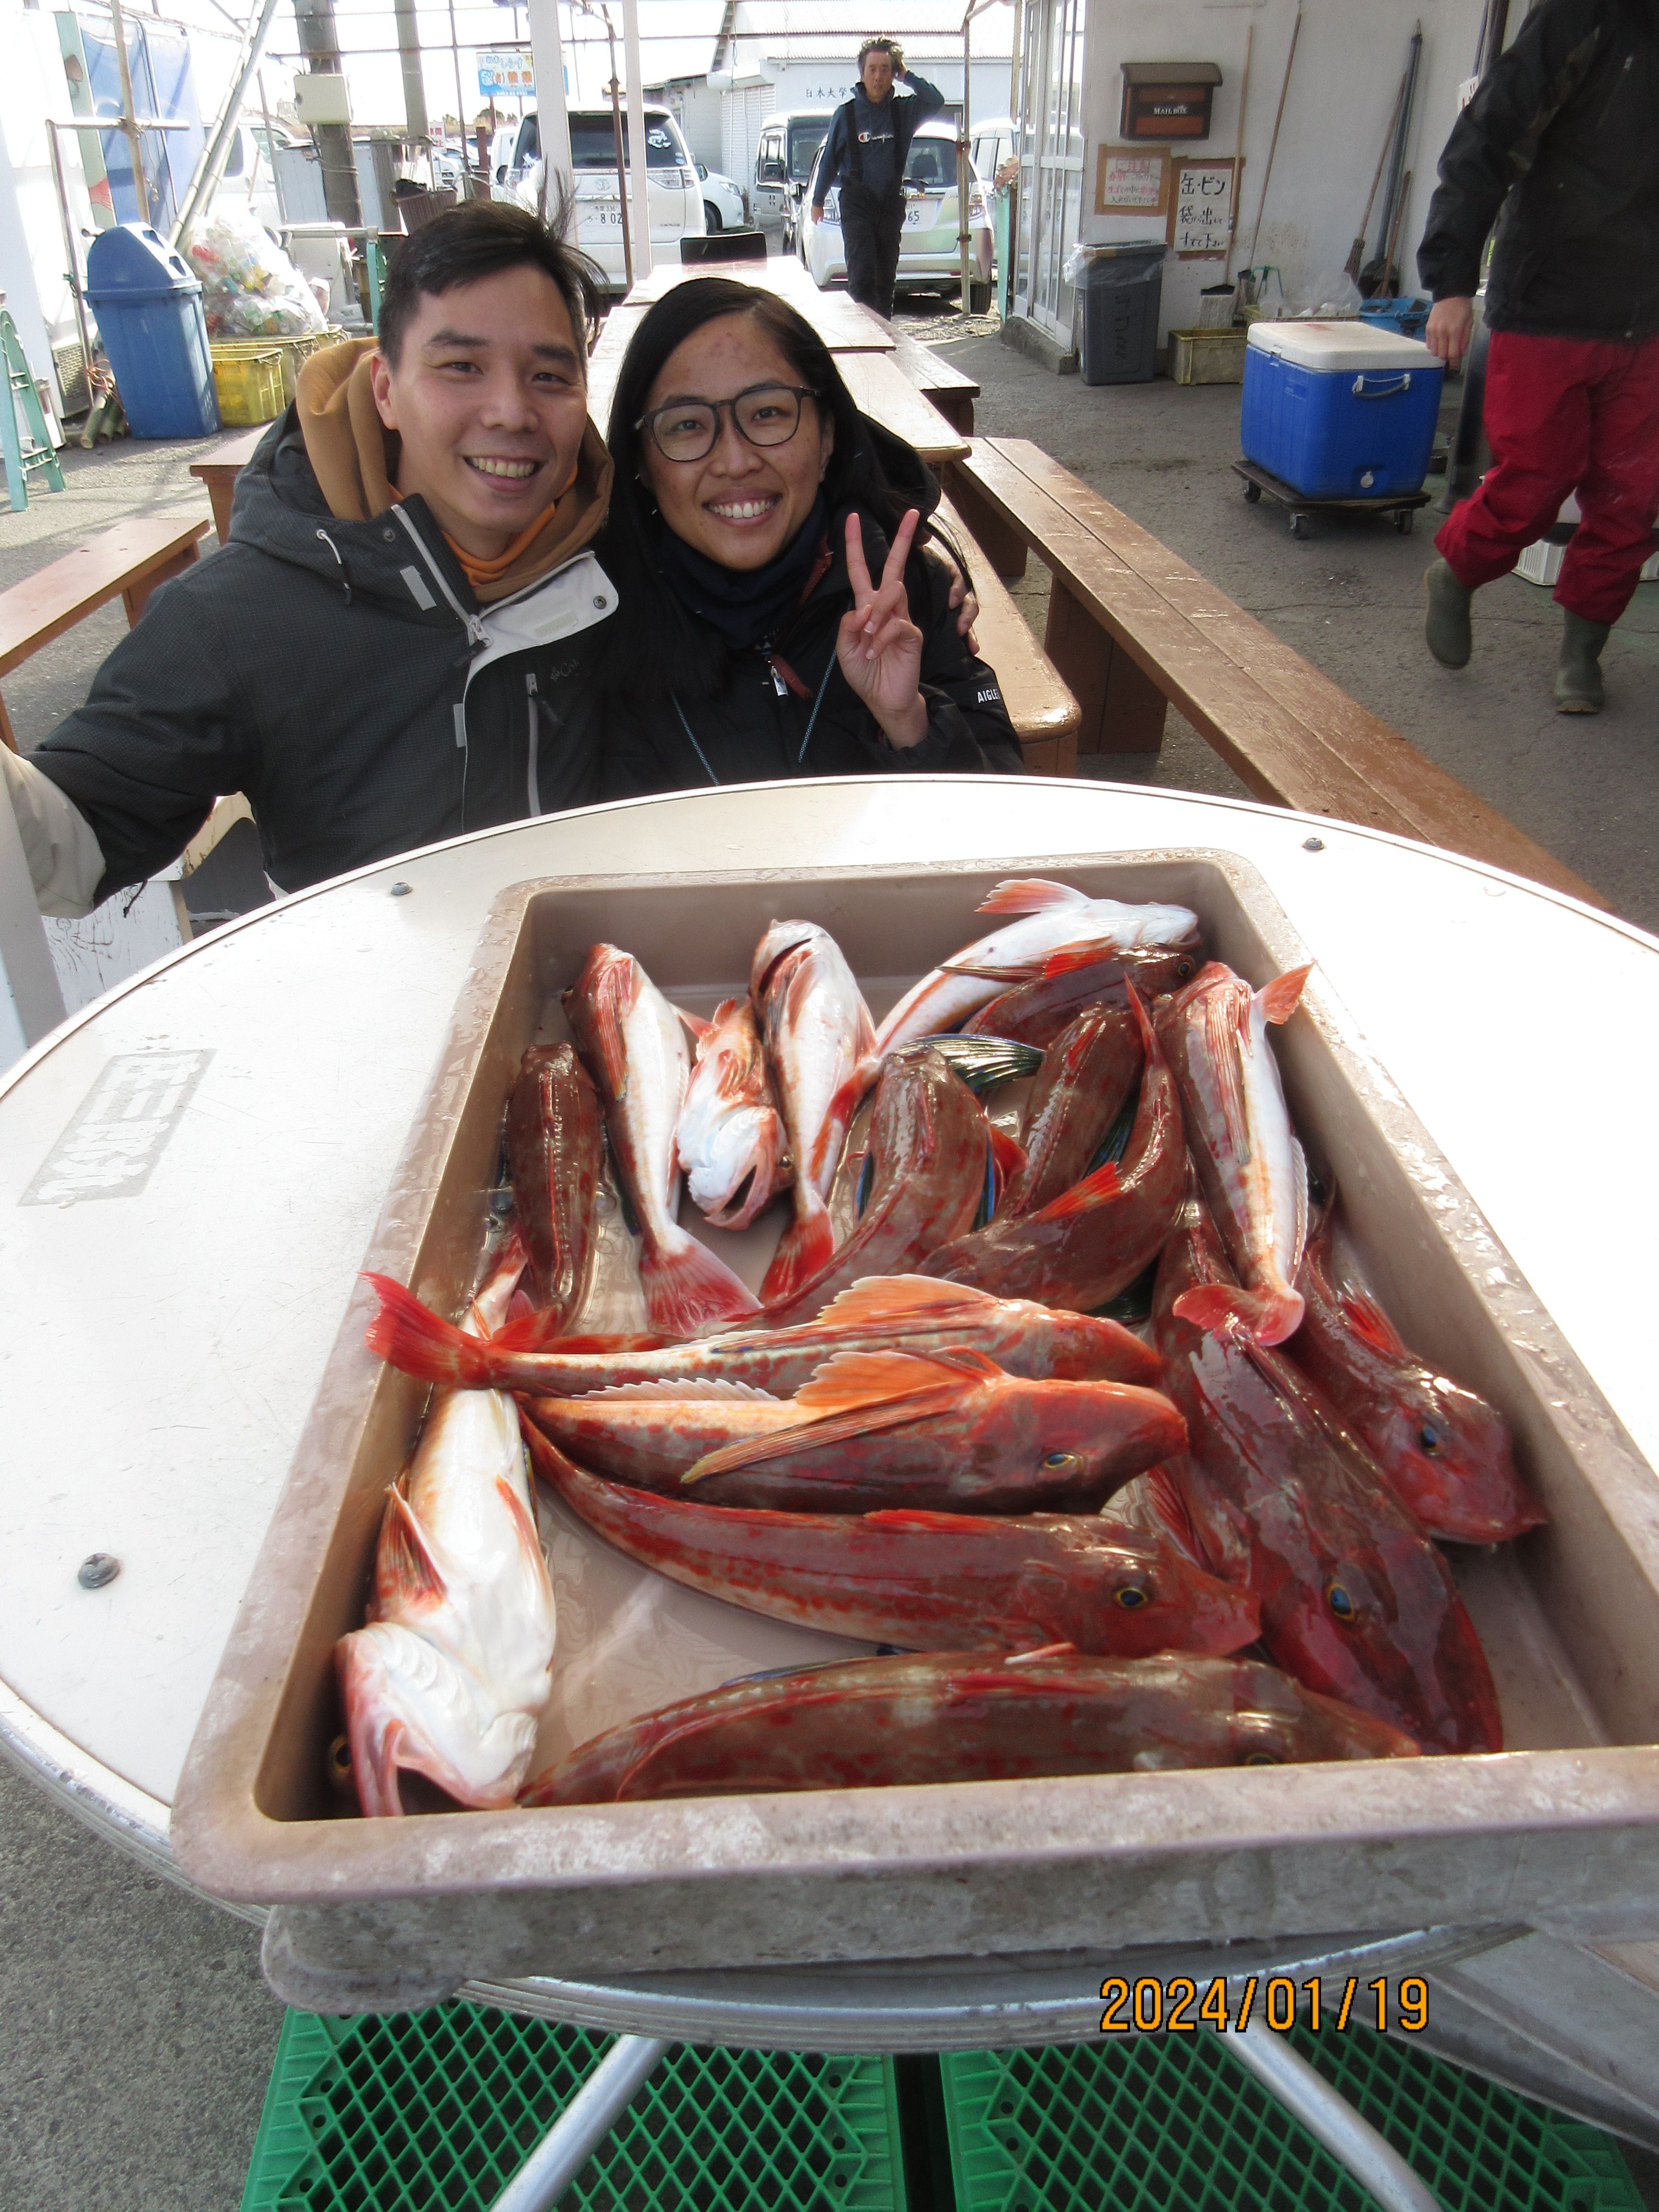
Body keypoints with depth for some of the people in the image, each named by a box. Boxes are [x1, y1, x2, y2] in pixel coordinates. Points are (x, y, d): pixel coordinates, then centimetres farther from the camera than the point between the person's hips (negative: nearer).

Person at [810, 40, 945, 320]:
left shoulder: (902, 111, 4)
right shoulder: (847, 114, 1)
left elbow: (936, 101, -9)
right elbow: (829, 160, 7)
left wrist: (906, 76, -9)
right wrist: (818, 201, 10)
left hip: (891, 203, 3)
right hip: (857, 204, -3)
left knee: (886, 276, 7)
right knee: (861, 275, -15)